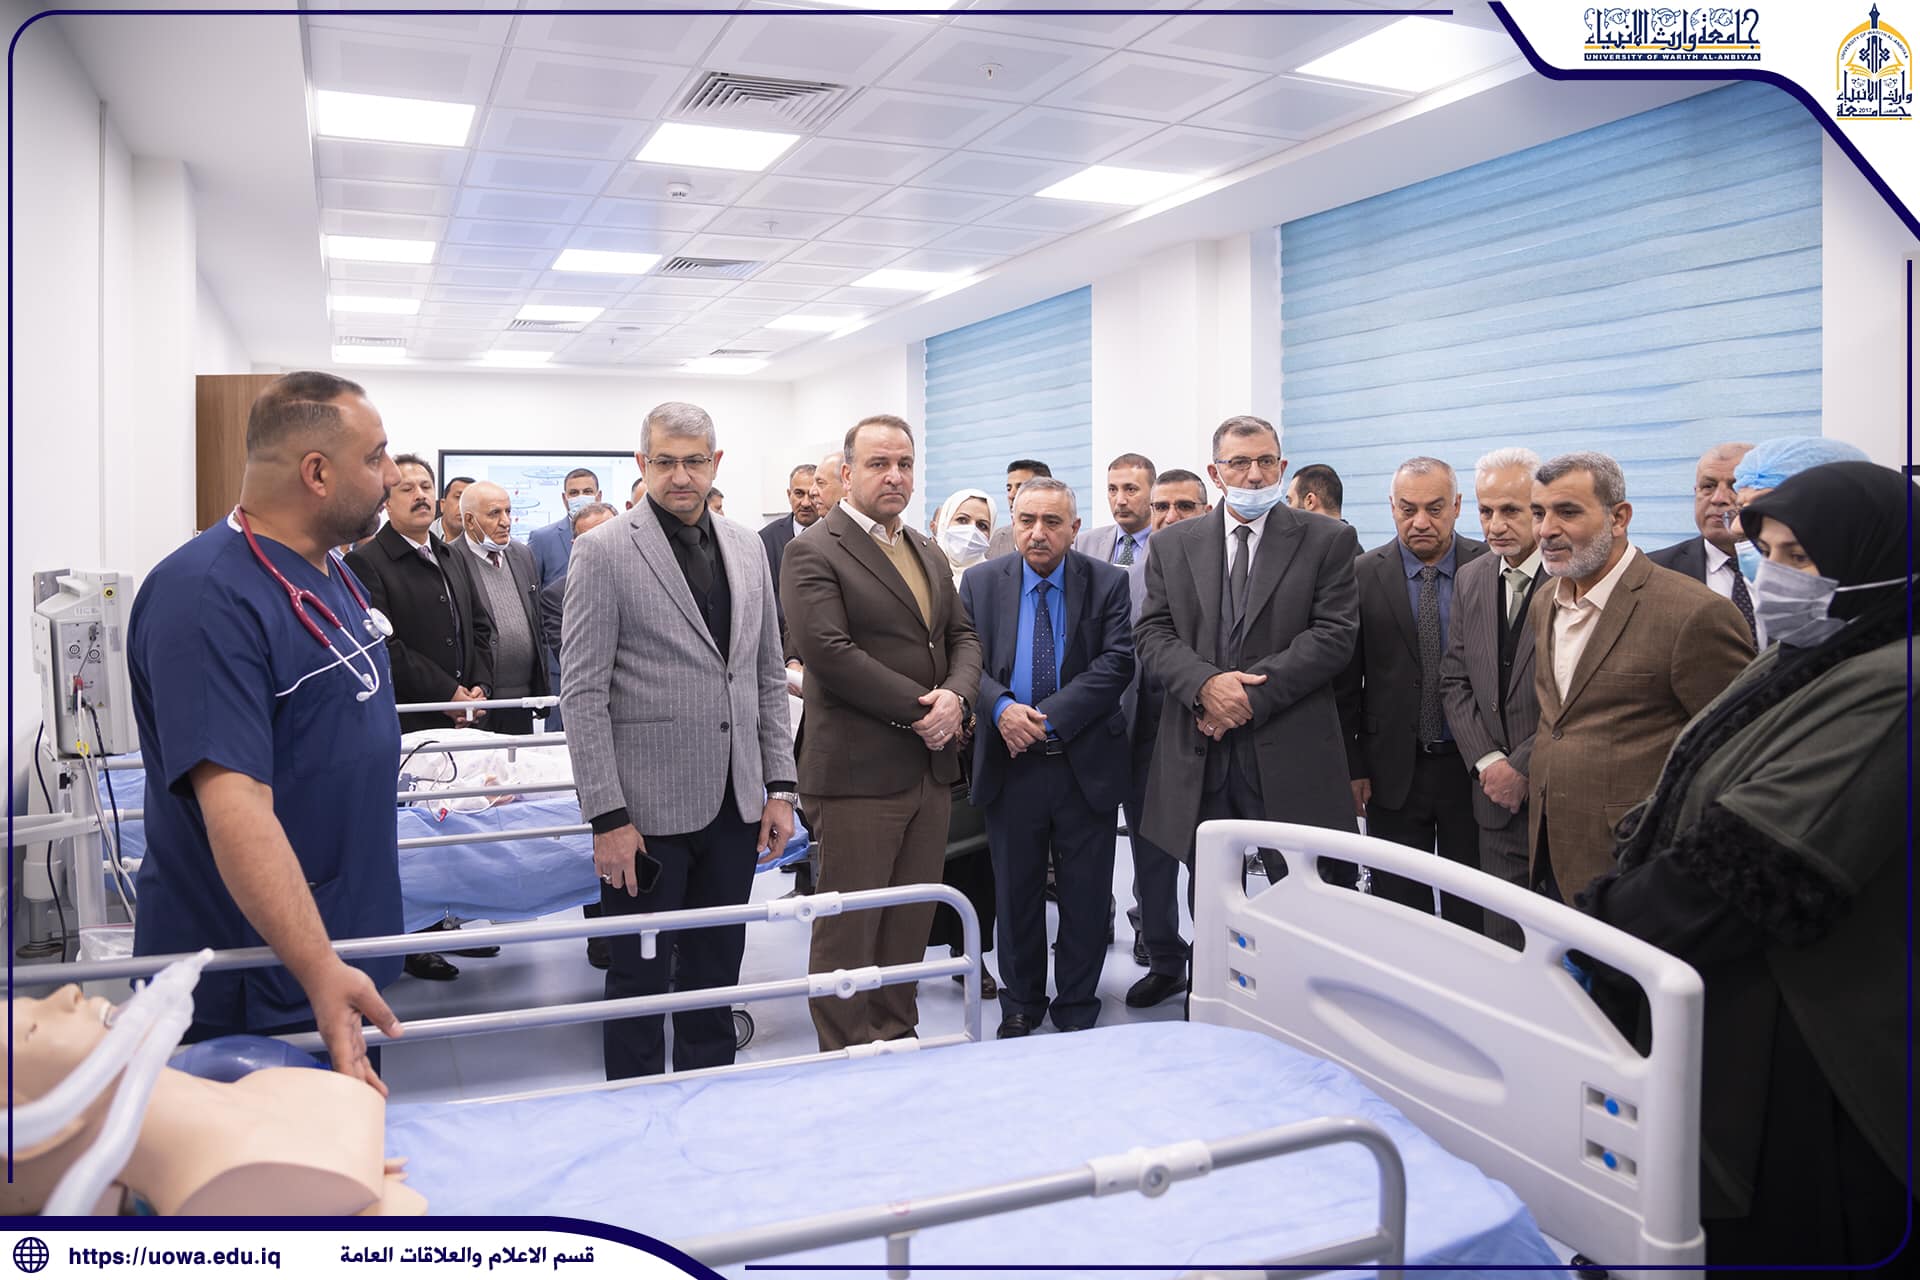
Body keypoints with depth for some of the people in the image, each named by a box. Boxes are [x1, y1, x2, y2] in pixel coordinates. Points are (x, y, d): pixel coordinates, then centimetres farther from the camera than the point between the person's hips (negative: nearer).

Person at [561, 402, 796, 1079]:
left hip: (734, 806, 5)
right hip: (649, 812, -5)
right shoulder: (603, 552, -7)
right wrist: (607, 817, -14)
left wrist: (779, 787, 7)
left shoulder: (748, 549, 9)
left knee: (717, 973, 16)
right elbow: (583, 694, -10)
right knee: (641, 978, 8)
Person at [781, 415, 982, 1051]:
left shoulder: (928, 553, 17)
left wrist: (955, 695, -6)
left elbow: (963, 635, 15)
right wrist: (919, 709, -16)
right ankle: (846, 1060, 16)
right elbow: (829, 652, -19)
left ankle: (898, 1035, 29)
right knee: (849, 927, 3)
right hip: (859, 771, -7)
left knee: (911, 923, 15)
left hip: (931, 764, 7)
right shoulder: (812, 552, -8)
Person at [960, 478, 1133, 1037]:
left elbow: (1116, 663, -10)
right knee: (1016, 895, 13)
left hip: (1086, 764, -1)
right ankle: (1020, 1006, 29)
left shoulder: (1107, 583, -1)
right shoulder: (981, 582, 3)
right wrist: (1001, 707, -21)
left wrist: (1049, 716, -19)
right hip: (1009, 762, 1)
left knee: (1086, 896, 9)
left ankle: (1077, 1010, 25)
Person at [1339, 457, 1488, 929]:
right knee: (1399, 907, 9)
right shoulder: (1363, 575, -3)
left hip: (1473, 766, 0)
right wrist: (1352, 766, -2)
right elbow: (1346, 681, 0)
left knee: (1472, 908, 10)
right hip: (1393, 769, 0)